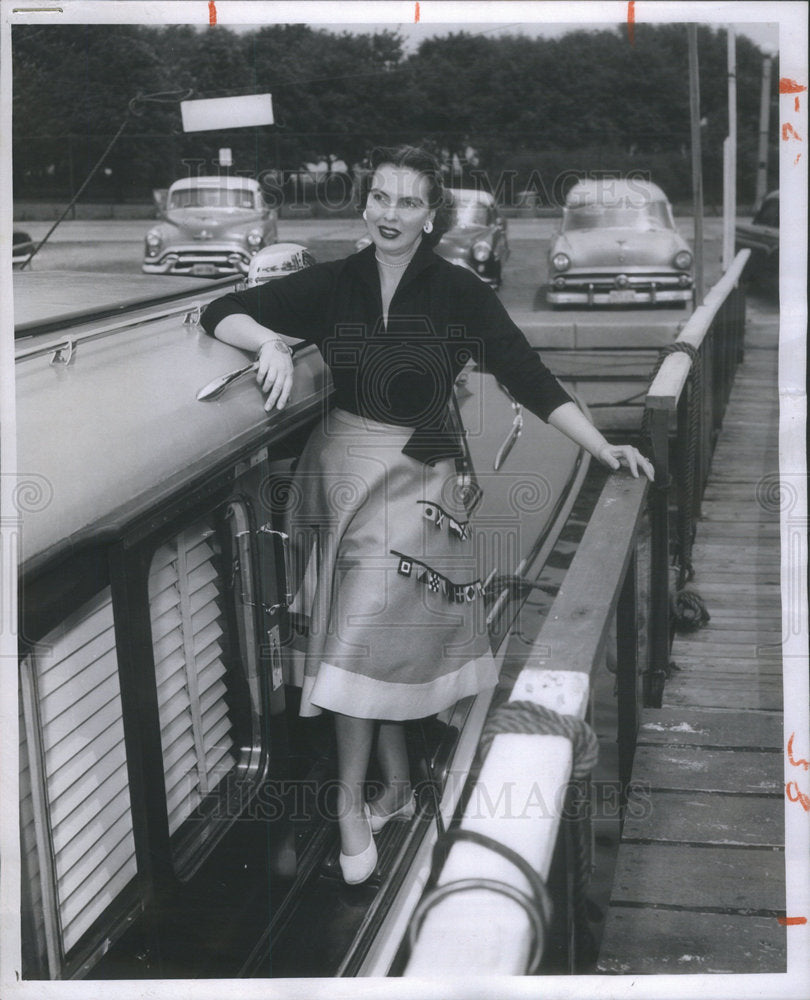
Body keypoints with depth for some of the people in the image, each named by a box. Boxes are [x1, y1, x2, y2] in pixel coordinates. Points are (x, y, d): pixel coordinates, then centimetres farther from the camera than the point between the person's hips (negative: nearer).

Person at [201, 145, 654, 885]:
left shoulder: (459, 293, -7)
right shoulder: (333, 284, -1)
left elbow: (529, 378, -6)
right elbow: (222, 314, 1)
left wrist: (603, 448, -11)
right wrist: (271, 341, -20)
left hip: (416, 478, -3)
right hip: (342, 465, 3)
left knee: (369, 636, -6)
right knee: (376, 641, 8)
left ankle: (353, 805, 9)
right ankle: (397, 788, 24)